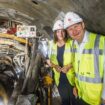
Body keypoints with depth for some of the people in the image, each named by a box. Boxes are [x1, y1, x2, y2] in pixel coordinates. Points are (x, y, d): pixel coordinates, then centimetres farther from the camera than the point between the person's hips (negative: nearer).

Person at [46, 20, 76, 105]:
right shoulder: (53, 45, 5)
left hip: (71, 77, -4)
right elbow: (51, 60, 11)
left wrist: (69, 66, -23)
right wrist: (55, 66, -8)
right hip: (60, 78, 4)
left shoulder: (71, 43, -10)